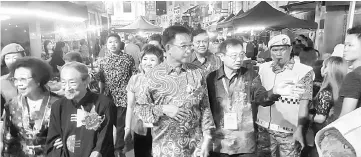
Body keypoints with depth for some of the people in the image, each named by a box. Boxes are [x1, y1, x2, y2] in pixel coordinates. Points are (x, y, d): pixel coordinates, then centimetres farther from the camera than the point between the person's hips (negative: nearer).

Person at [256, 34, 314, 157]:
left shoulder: (303, 71, -8)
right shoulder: (263, 68, 4)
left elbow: (304, 103, -8)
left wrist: (299, 129, -11)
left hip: (290, 130, -4)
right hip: (263, 127, 4)